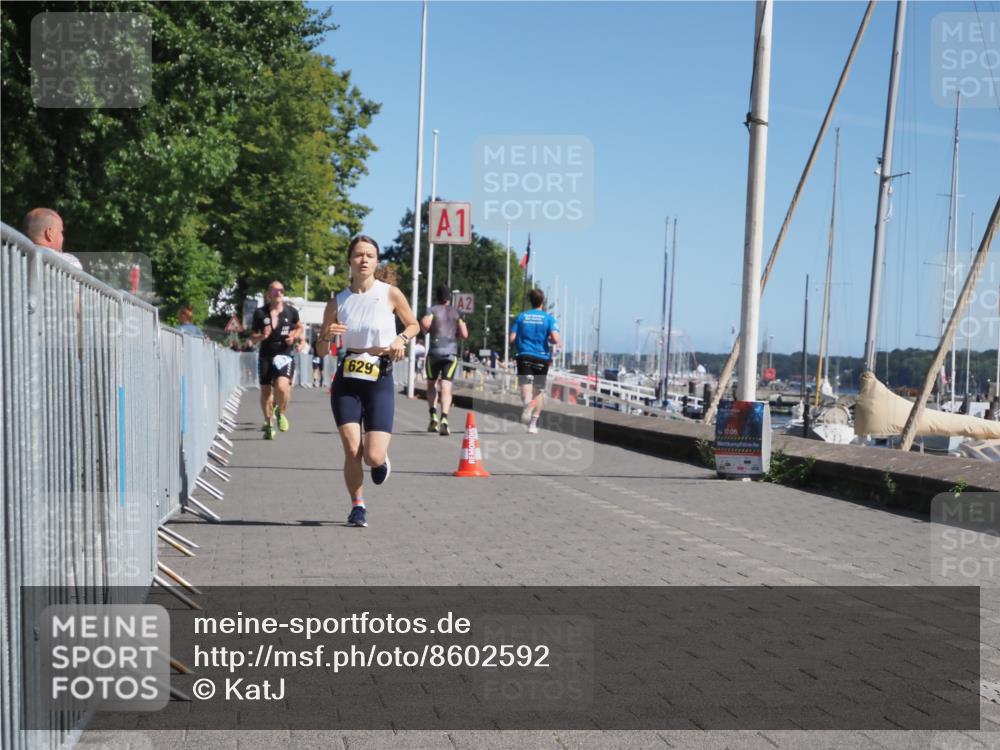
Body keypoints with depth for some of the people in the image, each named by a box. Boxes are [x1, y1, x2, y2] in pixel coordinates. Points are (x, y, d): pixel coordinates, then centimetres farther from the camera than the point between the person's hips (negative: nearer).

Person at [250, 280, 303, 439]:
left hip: (285, 355, -1)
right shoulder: (260, 313, 1)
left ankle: (280, 412, 8)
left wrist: (294, 336, -1)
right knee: (265, 391, 6)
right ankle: (268, 424, 26)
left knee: (282, 386, -23)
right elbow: (252, 337, 8)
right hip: (265, 356, 2)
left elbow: (300, 327, 20)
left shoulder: (291, 311, 1)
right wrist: (262, 336, -13)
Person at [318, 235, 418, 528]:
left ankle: (382, 459, 28)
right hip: (347, 382, 1)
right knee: (352, 451, -6)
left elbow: (413, 324, 13)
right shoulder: (337, 303, 2)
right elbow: (321, 350, 9)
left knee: (373, 456, -10)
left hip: (380, 382, -1)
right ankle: (358, 506, 16)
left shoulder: (391, 294, -3)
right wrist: (327, 335, -13)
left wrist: (402, 338, -8)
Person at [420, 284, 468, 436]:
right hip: (452, 352, 1)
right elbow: (464, 334, 5)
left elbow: (424, 323, -17)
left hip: (435, 351, -1)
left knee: (431, 384, 16)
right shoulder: (456, 312, 11)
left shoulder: (433, 310, 3)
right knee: (446, 387, -5)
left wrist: (427, 330, 5)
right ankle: (444, 419, -22)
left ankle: (433, 417, 4)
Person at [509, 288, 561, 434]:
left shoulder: (521, 317, 7)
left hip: (524, 355, 0)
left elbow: (512, 340, 3)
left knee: (526, 384, -13)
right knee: (539, 390, 14)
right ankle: (533, 423, 15)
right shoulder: (549, 318, 2)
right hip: (542, 357, 0)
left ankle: (527, 404, -47)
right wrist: (548, 341, 11)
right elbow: (555, 340, -11)